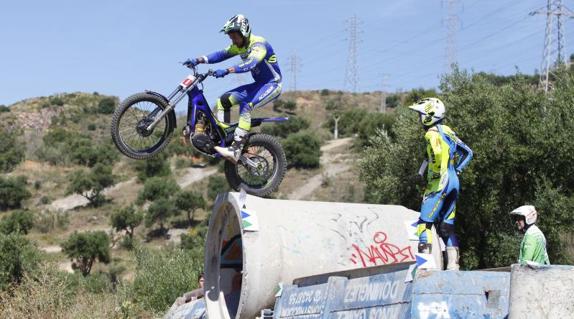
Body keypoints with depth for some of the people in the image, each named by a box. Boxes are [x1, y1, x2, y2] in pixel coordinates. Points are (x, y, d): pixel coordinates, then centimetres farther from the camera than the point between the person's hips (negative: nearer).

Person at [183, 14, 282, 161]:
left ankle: (236, 150, -38)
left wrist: (227, 71, -50)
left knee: (246, 106, -32)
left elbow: (250, 64, -39)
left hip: (272, 84, -9)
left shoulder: (259, 44, -22)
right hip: (258, 84, 9)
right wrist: (198, 60, -16)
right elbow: (221, 54, -2)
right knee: (224, 100, -2)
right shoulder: (239, 46, 5)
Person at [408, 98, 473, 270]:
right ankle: (453, 266, 9)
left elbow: (439, 154, -28)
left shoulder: (432, 133, -9)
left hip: (440, 182, -9)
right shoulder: (447, 130, 17)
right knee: (447, 226, 12)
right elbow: (467, 153, 20)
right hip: (454, 182, 9)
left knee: (424, 223, -5)